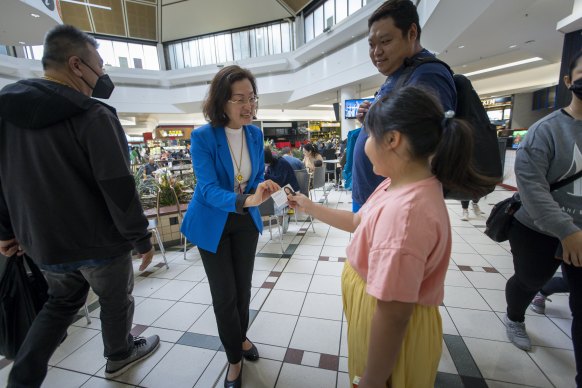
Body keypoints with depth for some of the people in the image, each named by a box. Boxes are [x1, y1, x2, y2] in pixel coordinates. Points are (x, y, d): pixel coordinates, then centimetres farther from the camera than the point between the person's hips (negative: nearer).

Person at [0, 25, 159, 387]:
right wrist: (141, 238, -13)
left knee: (61, 302, 28)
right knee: (116, 301, 19)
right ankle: (120, 355, 41)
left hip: (44, 241, 6)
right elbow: (119, 188, -23)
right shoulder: (94, 116, -20)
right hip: (99, 240, -6)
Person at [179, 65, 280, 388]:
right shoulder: (203, 137, -21)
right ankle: (234, 359, 32)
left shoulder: (255, 134, -7)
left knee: (243, 287, 18)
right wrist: (246, 200, -45)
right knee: (224, 294, 6)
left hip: (245, 221, 4)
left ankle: (241, 337, 47)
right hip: (212, 224, -4)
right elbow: (208, 190, -28)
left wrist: (260, 191, -20)